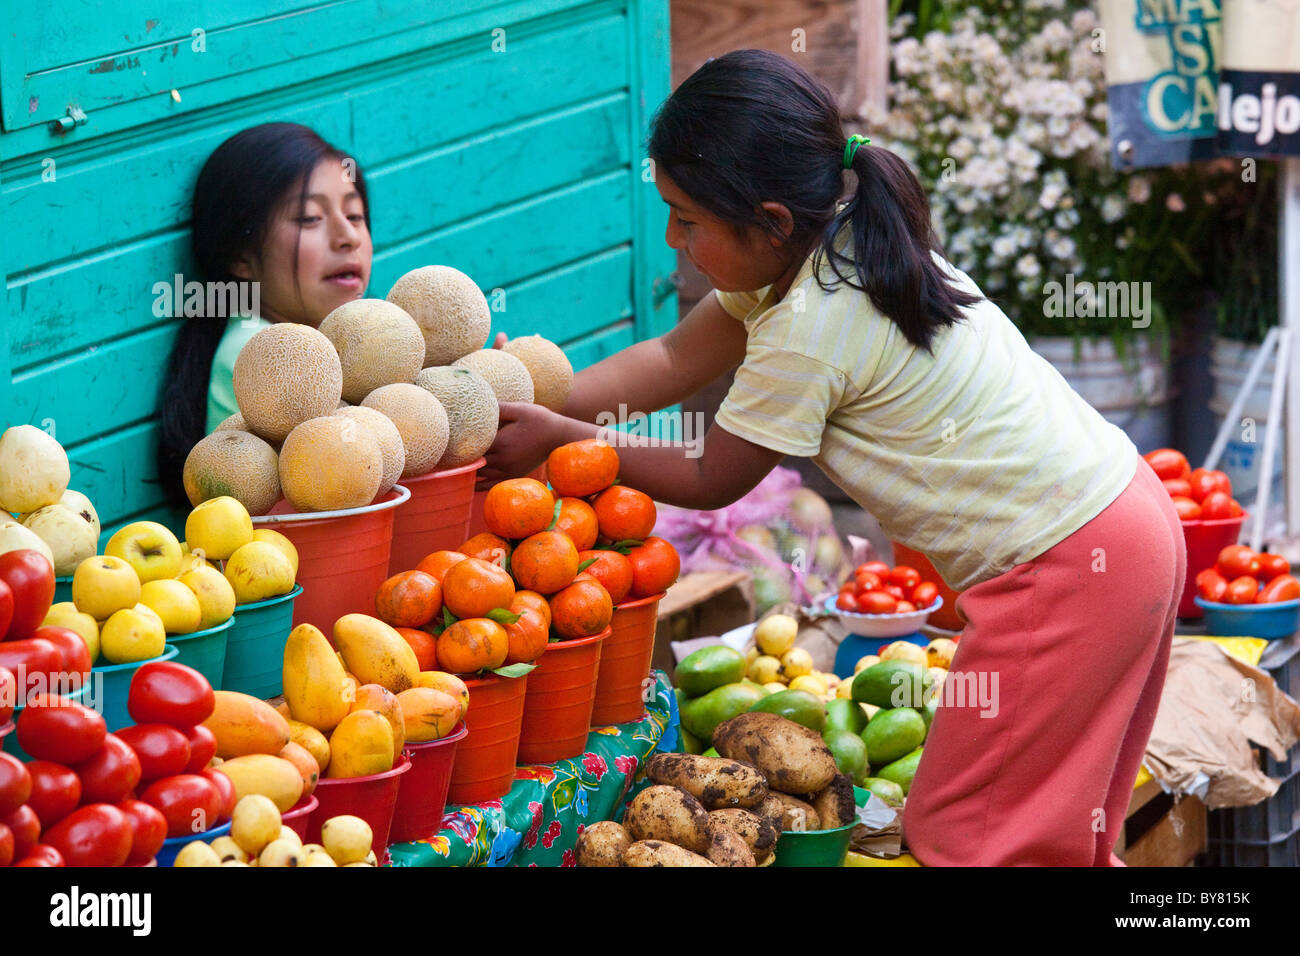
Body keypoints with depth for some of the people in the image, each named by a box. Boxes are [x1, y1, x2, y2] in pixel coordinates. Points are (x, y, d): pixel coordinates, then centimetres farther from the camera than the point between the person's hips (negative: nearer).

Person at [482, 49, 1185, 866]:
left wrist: (560, 440, 2)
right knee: (1057, 829, 18)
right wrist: (530, 405, 8)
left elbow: (711, 481, -7)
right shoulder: (839, 243, 5)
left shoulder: (808, 328, -22)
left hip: (1063, 572, -10)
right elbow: (672, 361, 13)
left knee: (961, 836, -2)